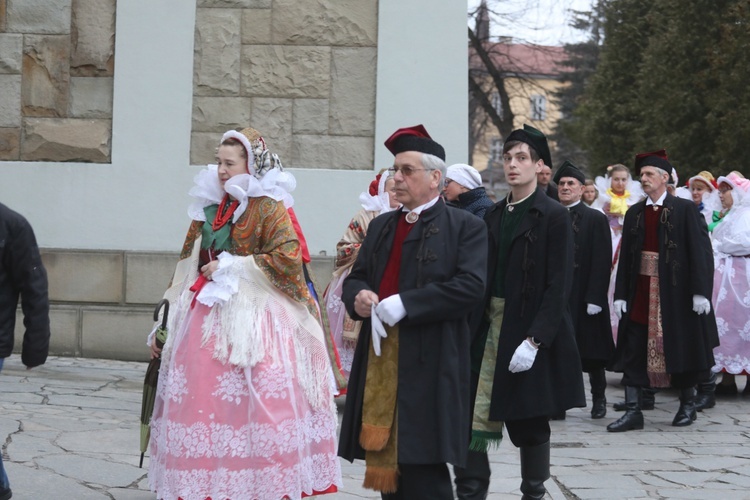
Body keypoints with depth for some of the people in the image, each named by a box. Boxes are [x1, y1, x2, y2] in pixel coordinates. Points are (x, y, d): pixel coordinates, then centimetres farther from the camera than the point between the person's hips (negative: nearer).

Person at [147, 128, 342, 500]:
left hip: (251, 321, -6)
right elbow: (186, 269, 18)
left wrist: (231, 266, -12)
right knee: (200, 405, 2)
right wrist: (165, 323, 14)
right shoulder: (207, 208, 15)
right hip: (203, 318, 6)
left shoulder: (268, 209, -4)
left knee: (251, 408, -9)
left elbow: (288, 259, -16)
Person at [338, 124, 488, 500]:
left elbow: (470, 286, -15)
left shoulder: (465, 226, -2)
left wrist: (404, 304, -18)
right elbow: (355, 278, 21)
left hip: (428, 366, -6)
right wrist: (358, 296, -5)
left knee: (422, 470, -7)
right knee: (385, 463, 9)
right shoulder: (381, 226, 19)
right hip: (378, 361, 7)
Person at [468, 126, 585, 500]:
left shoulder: (553, 216, -6)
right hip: (491, 326, 5)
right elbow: (484, 278, 11)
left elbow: (558, 286, -12)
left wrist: (535, 340, -18)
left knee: (529, 424, 3)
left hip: (531, 331, -5)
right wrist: (474, 327, 2)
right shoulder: (494, 216, 11)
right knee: (474, 418, -1)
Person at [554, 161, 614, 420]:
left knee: (592, 350, 6)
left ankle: (598, 398, 20)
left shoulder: (596, 219, -1)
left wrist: (595, 298, -15)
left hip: (585, 296, -3)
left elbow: (602, 262, -7)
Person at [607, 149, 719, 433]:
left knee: (681, 347, 7)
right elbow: (626, 256, 8)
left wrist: (700, 292, -15)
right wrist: (621, 294, 2)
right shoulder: (634, 213, 9)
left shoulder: (684, 210, -4)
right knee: (633, 351, 0)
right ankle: (633, 411, 5)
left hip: (675, 292, -4)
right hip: (640, 291, 4)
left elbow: (700, 251, -8)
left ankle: (688, 404, 25)